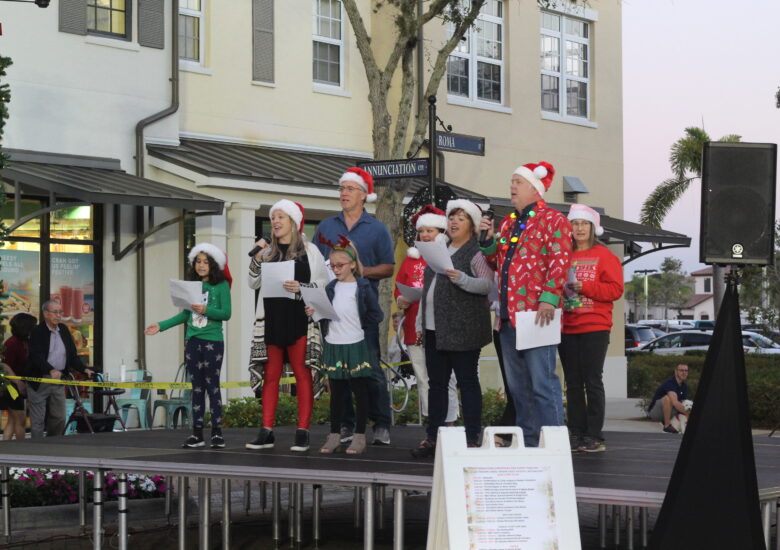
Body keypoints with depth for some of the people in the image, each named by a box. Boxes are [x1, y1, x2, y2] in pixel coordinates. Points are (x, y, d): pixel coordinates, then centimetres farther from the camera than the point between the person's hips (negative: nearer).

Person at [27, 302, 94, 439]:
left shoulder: (64, 330, 10)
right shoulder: (37, 332, -10)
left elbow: (72, 354, 11)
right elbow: (36, 356, -23)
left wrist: (84, 369, -5)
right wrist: (51, 370, -37)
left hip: (58, 381, 6)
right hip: (39, 380, -6)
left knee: (59, 418, 8)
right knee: (38, 420, 0)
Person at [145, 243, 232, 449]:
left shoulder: (221, 285, -4)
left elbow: (226, 313, -9)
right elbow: (185, 314, 15)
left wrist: (206, 310, -21)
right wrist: (161, 326, 11)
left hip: (213, 341, -5)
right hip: (192, 341, 5)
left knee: (212, 386, -2)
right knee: (197, 387, 7)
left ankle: (217, 432, 3)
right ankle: (197, 434, 10)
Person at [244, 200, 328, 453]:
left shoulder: (309, 250, 2)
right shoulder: (268, 251, 13)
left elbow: (323, 284, -1)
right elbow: (253, 283, 10)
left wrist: (300, 288, -16)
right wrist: (257, 259, -3)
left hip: (299, 320, -4)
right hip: (271, 319, 4)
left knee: (302, 374, -3)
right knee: (271, 375, 4)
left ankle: (302, 432, -2)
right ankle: (266, 432, 5)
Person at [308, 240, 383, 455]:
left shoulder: (363, 287, -6)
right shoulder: (331, 288, 9)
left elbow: (376, 315, -6)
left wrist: (358, 325, -5)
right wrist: (314, 312, -5)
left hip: (355, 345, -5)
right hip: (333, 346, 5)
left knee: (360, 392, 4)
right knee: (336, 393, 11)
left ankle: (359, 437, 9)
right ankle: (334, 435, 17)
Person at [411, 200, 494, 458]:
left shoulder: (477, 251, -5)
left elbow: (488, 284, -15)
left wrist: (461, 279, -29)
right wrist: (421, 319, 21)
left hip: (462, 329, -8)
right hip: (434, 329, 8)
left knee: (467, 382, -4)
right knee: (436, 383, 10)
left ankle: (472, 439, 0)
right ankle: (432, 438, 15)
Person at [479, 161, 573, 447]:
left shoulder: (553, 220, -4)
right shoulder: (507, 223, 20)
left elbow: (560, 263, -13)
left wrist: (549, 299, -23)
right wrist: (488, 239, 7)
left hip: (536, 314, -8)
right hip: (508, 316, 8)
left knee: (543, 384, -9)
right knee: (517, 386, 12)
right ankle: (526, 441, 19)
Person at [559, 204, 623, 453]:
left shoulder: (604, 255, 2)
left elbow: (615, 289, -6)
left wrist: (584, 287, -17)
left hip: (595, 328, -4)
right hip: (566, 328, 4)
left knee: (592, 381, -5)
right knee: (573, 383, 5)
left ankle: (594, 435, -2)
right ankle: (576, 434, 9)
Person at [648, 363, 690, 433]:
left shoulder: (684, 385, 3)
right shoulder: (669, 382, -24)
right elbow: (675, 402, -38)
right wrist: (688, 413, -33)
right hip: (654, 411, -8)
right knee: (668, 398, -35)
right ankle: (667, 425, -24)